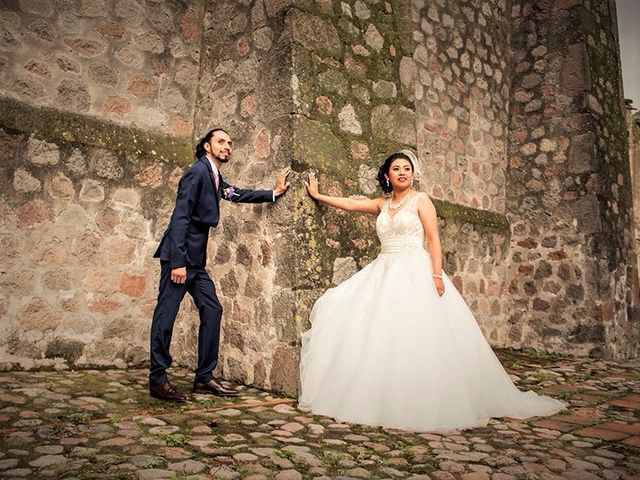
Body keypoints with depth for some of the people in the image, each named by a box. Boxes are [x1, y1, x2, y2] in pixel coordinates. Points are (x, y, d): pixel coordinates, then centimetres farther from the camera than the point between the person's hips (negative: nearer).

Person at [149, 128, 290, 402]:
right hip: (179, 257, -10)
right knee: (166, 313, -4)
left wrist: (274, 192, 28)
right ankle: (157, 380, 7)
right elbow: (180, 217, -17)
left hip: (196, 260, 10)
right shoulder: (198, 171, -11)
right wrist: (178, 262, -22)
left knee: (212, 310, 7)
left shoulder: (215, 178, 15)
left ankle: (204, 378, 13)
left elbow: (238, 194, 30)